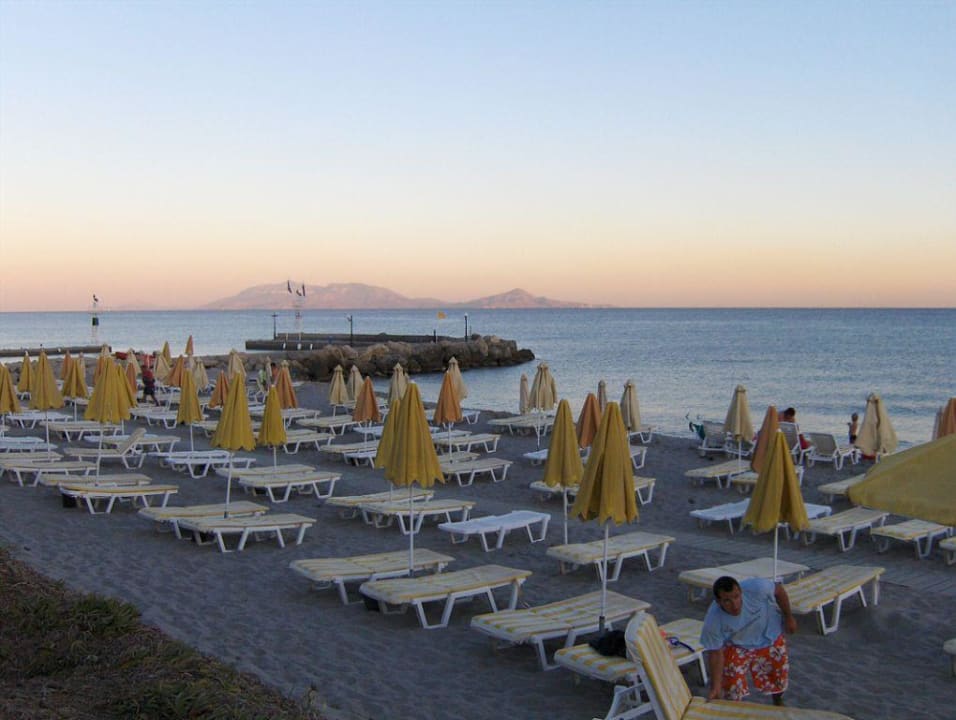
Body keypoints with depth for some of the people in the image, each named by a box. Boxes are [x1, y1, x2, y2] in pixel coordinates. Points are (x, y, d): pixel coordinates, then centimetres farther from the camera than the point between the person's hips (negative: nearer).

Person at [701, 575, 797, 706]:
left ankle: (779, 705, 52)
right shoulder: (713, 621, -37)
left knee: (779, 678, 19)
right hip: (737, 646, -1)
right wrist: (715, 688, -25)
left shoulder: (756, 587, -40)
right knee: (731, 688, -7)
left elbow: (778, 590, -17)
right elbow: (715, 653, -23)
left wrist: (788, 617, -5)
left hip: (769, 636, 2)